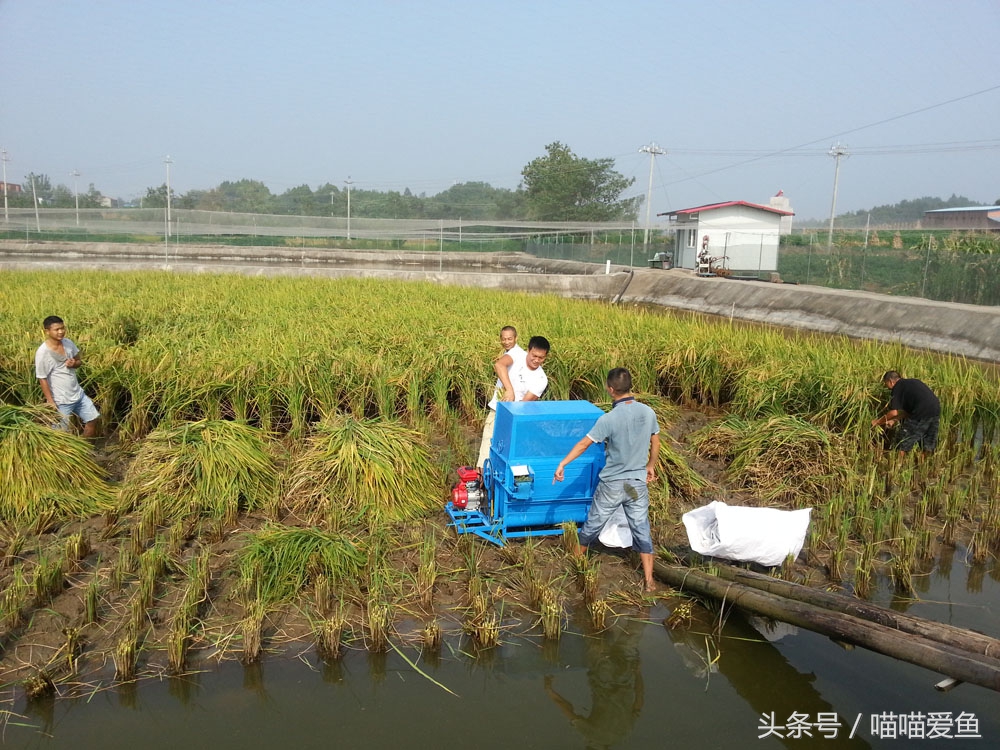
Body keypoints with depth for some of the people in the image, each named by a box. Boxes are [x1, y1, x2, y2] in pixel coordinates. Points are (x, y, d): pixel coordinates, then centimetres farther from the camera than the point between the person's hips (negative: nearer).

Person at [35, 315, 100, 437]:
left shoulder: (68, 343, -2)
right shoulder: (43, 352, -20)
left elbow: (79, 361, 13)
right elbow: (42, 379, -16)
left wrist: (74, 363, -13)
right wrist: (51, 403, -16)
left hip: (78, 393, 7)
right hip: (61, 400, -6)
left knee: (92, 419, 15)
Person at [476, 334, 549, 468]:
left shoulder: (541, 379, -6)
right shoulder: (517, 355, -12)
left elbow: (526, 402, -12)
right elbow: (499, 365, -33)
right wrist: (509, 390, -43)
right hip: (497, 413, -2)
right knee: (487, 452, -6)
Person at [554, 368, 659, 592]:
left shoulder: (609, 419, -19)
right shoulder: (648, 413, -4)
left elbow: (584, 444, -15)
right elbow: (655, 444, 8)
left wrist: (562, 464, -9)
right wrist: (650, 466, 24)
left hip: (612, 483, -3)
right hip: (638, 482, 3)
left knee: (593, 523, 16)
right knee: (641, 529, 9)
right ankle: (649, 580, 10)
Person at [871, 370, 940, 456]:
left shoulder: (897, 387, 1)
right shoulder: (912, 381, 27)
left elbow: (894, 412, -6)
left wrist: (878, 421, 6)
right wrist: (893, 421, 26)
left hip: (921, 414, -8)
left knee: (902, 446, 4)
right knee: (928, 447, 17)